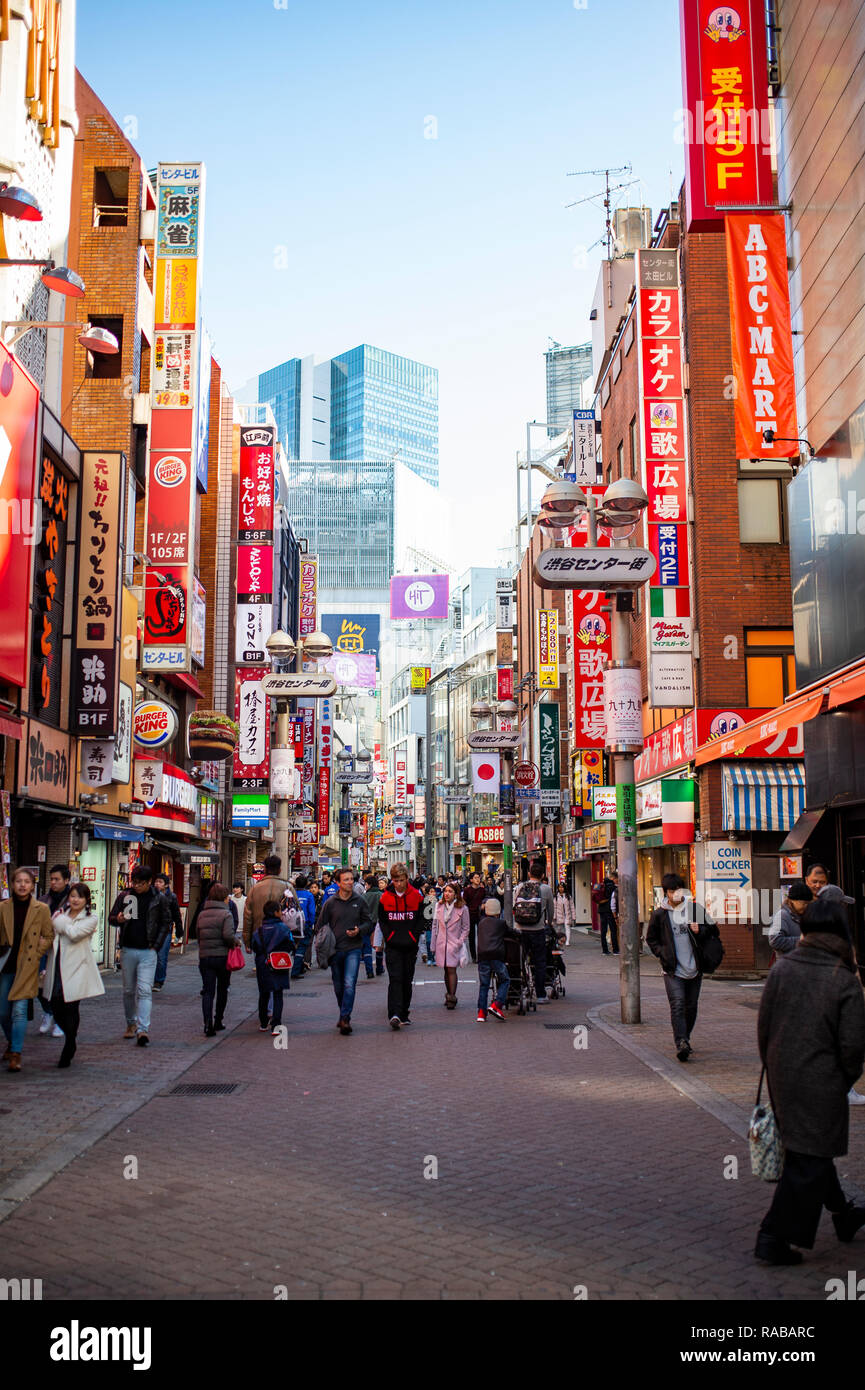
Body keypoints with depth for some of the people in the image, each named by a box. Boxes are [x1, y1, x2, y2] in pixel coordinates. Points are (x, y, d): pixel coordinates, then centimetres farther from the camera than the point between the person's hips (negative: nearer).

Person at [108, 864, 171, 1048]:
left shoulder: (158, 900, 2)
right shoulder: (124, 897, 5)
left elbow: (166, 923, 7)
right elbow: (111, 917, 10)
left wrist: (156, 946, -2)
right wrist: (118, 919, -15)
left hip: (148, 952, -2)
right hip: (127, 950, 3)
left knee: (145, 990, -12)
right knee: (129, 990, 11)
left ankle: (143, 1029, -16)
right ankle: (131, 1023, 27)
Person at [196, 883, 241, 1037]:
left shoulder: (202, 914, 8)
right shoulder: (225, 914, -9)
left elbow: (198, 935, 11)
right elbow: (228, 935, -20)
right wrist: (236, 941, -2)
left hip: (204, 956, 3)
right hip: (222, 956, -3)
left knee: (207, 991, 0)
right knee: (222, 989, 15)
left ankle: (208, 1024, -16)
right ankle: (218, 1022, 21)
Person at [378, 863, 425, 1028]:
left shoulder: (416, 896, 1)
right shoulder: (385, 897, 0)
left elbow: (421, 919, 6)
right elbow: (381, 920, 8)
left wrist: (414, 936, -4)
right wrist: (388, 936, -4)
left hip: (410, 946, 2)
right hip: (392, 946, -2)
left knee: (407, 980, 10)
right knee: (395, 979, -13)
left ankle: (404, 1014, 22)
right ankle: (394, 1014, -20)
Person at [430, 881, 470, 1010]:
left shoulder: (462, 908, -4)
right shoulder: (439, 906, 6)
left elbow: (466, 928, 2)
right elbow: (435, 925, 11)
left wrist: (460, 942, -8)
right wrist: (433, 945, 9)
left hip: (454, 944, -4)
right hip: (441, 943, 4)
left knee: (452, 969, -11)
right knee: (446, 970, 10)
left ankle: (452, 997, -9)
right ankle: (448, 995, 21)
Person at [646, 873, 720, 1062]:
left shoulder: (695, 908, 2)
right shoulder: (659, 914, 0)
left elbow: (713, 930, 12)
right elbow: (651, 939, 12)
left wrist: (700, 931, -9)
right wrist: (662, 953, -4)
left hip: (694, 968, 2)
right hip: (673, 970, -2)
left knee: (691, 1007, 11)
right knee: (677, 1005, -15)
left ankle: (685, 1039, 29)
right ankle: (681, 1043, -20)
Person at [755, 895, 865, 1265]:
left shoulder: (781, 968, -4)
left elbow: (763, 1025, 2)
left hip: (782, 1078, 6)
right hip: (820, 1083, -6)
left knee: (808, 1148, 23)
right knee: (807, 1161, 4)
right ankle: (774, 1238, 5)